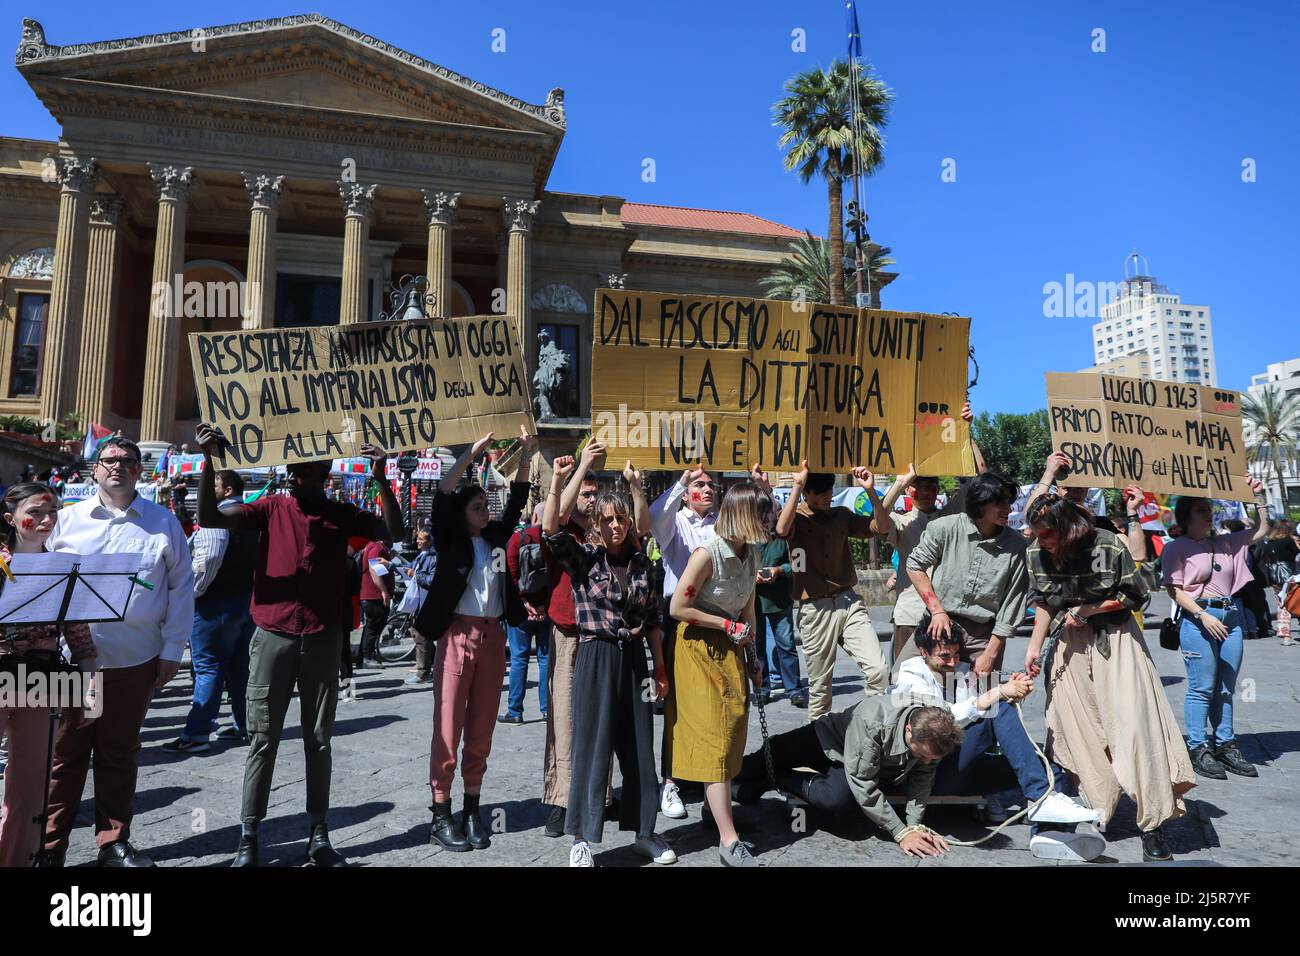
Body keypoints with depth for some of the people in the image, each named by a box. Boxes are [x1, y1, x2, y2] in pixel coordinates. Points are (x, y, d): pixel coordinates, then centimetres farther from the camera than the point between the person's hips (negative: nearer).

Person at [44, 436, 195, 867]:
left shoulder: (163, 522, 3)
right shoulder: (68, 519, 6)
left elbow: (181, 588, 3)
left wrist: (172, 650, -1)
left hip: (135, 661, 0)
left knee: (120, 754, 12)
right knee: (65, 753, 7)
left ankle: (114, 842, 25)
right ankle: (50, 844, 22)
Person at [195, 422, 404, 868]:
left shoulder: (343, 514, 4)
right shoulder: (271, 508, 1)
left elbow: (394, 532, -5)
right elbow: (208, 518, -8)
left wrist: (380, 480, -15)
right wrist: (208, 461, -18)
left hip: (323, 641, 1)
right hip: (273, 638, -1)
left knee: (318, 739, 9)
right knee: (263, 739, 5)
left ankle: (318, 833, 18)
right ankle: (248, 837, 14)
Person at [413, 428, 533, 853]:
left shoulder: (496, 537, 12)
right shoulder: (450, 539, 0)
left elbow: (517, 501, 13)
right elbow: (441, 495, -12)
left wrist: (526, 455, 5)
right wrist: (472, 453, -16)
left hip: (493, 636, 5)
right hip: (457, 634, -5)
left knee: (481, 729, 9)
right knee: (448, 728, -1)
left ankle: (472, 812, 18)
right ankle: (441, 817, 7)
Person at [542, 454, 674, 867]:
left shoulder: (640, 562, 7)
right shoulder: (583, 557, -3)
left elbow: (652, 618, 11)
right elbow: (550, 530, -22)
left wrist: (660, 667, 10)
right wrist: (558, 481, -32)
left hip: (634, 659, 4)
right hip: (595, 658, -4)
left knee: (639, 748, 11)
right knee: (592, 748, 0)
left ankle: (644, 831, 25)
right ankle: (581, 839, 13)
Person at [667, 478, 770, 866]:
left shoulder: (752, 553, 2)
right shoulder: (708, 553, -21)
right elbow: (677, 608, -19)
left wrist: (752, 655, 11)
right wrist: (728, 625, -14)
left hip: (731, 649, 7)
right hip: (700, 648, -7)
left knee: (732, 733, 10)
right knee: (714, 737, -6)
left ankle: (719, 815, 26)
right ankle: (729, 842, -4)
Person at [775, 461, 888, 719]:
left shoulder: (842, 515, 10)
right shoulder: (796, 517, -4)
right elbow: (782, 530, -27)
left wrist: (870, 491, -6)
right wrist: (797, 485, -28)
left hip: (850, 602, 3)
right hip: (815, 609, -3)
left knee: (877, 670, -11)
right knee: (820, 685, 8)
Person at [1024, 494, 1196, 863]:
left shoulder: (1108, 546, -19)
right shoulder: (1036, 553, -8)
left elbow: (1135, 595, -7)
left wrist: (1087, 609, -15)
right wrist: (1034, 647, -3)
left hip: (1114, 638, -3)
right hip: (1071, 644, 3)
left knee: (1133, 725, -8)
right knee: (1079, 730, 3)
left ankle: (1153, 824, 1)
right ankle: (1095, 815, 17)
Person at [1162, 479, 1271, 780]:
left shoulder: (1225, 544, 14)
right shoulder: (1177, 548, -3)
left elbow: (1261, 530, 20)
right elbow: (1174, 589, -9)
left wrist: (1258, 496, 12)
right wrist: (1204, 615, -17)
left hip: (1231, 617, 6)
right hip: (1198, 619, -6)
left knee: (1226, 688, 11)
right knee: (1202, 689, -4)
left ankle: (1225, 745, 20)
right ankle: (1199, 750, 4)